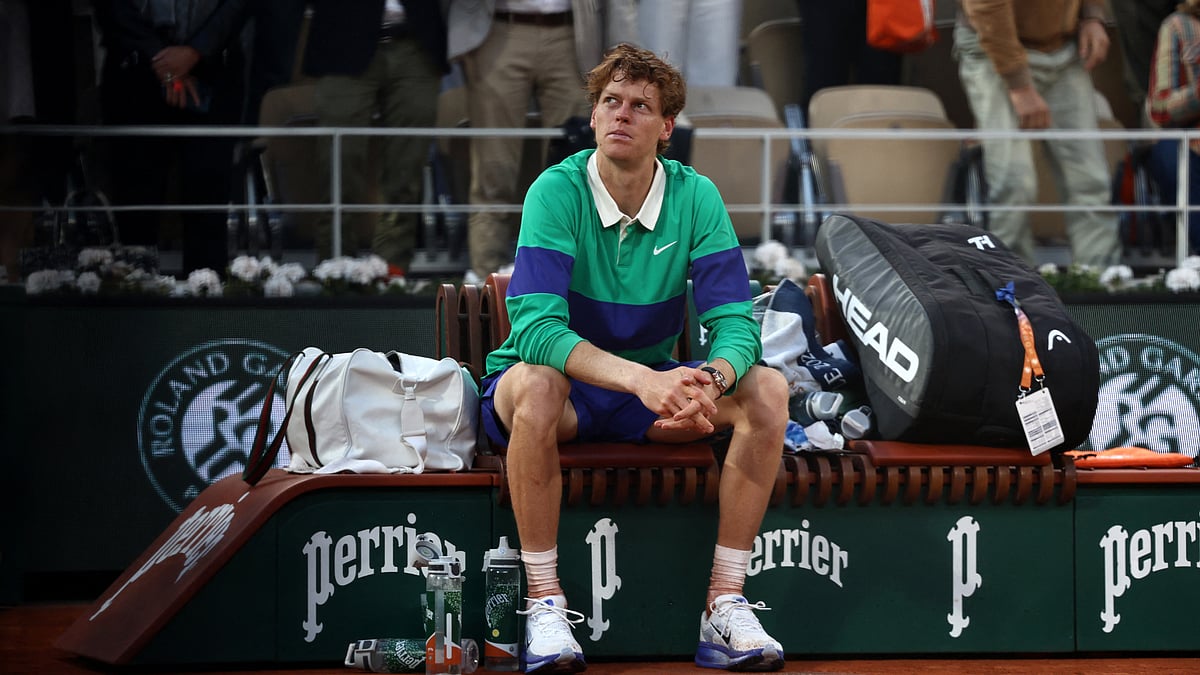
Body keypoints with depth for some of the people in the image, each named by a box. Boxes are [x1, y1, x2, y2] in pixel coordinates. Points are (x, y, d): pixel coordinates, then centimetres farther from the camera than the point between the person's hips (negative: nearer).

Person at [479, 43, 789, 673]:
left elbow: (735, 322, -14)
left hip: (652, 384, 4)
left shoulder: (696, 197, -7)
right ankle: (544, 602, -26)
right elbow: (536, 327, -30)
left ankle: (725, 604, -18)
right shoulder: (557, 191, -18)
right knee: (536, 382, -38)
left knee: (766, 388, -19)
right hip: (561, 390, -4)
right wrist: (640, 379, -45)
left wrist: (709, 383, -38)